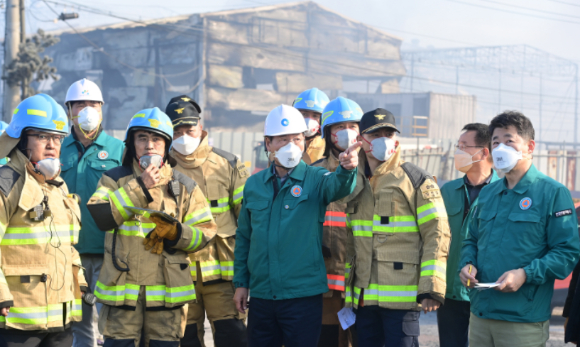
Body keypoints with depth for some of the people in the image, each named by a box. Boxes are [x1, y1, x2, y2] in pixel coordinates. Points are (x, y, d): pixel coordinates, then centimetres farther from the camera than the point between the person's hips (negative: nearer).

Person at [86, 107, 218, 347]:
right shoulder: (115, 180, 6)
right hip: (121, 289, -1)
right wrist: (139, 187, -16)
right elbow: (100, 217, -13)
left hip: (167, 291, 1)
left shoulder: (184, 186, 9)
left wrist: (176, 232, -14)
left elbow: (205, 232, 5)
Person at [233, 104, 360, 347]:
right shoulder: (254, 185, 8)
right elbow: (243, 237, 15)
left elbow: (337, 187, -26)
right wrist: (240, 282, 12)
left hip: (303, 294, -3)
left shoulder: (315, 179, -2)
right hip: (261, 295, 4)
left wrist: (347, 169, -48)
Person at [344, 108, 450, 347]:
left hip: (402, 297, -6)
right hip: (364, 298, 6)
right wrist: (349, 291, 18)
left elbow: (437, 234, -7)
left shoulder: (416, 180, -2)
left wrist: (431, 289, -14)